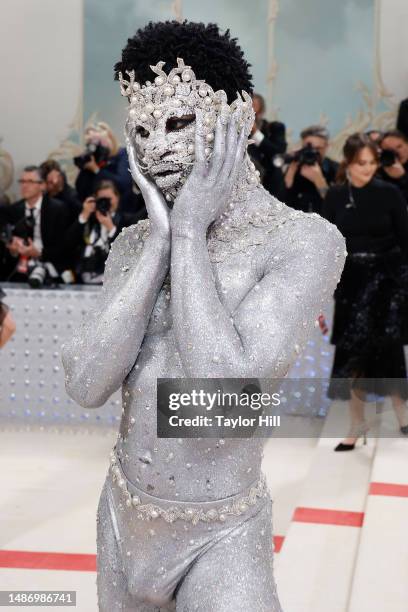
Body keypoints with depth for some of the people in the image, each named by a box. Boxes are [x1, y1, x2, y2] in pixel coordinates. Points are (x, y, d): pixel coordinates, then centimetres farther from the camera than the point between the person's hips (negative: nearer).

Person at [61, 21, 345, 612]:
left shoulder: (306, 241, -17)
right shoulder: (134, 243, -1)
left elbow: (223, 390, -29)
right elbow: (87, 384, -14)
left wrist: (191, 231, -22)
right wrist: (160, 239, -17)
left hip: (220, 541, -5)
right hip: (124, 518, 5)